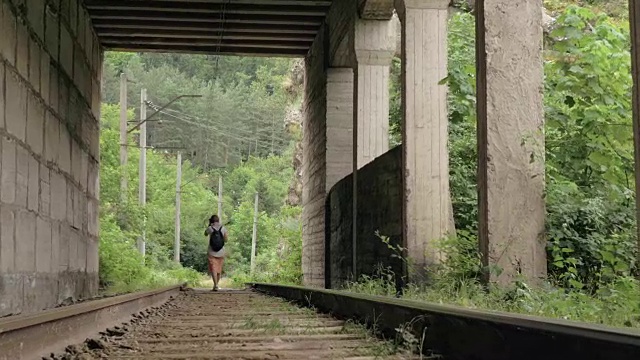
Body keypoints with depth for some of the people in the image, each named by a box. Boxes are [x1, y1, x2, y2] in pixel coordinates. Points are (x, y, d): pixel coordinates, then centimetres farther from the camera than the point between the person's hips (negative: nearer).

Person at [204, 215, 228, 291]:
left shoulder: (210, 228, -7)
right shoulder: (223, 228, -2)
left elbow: (205, 234, 15)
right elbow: (226, 240, 2)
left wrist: (209, 225, 13)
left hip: (212, 253, -3)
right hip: (221, 253, 3)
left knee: (213, 269, -6)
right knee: (219, 270, 15)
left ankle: (216, 285, -22)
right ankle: (216, 285, 27)